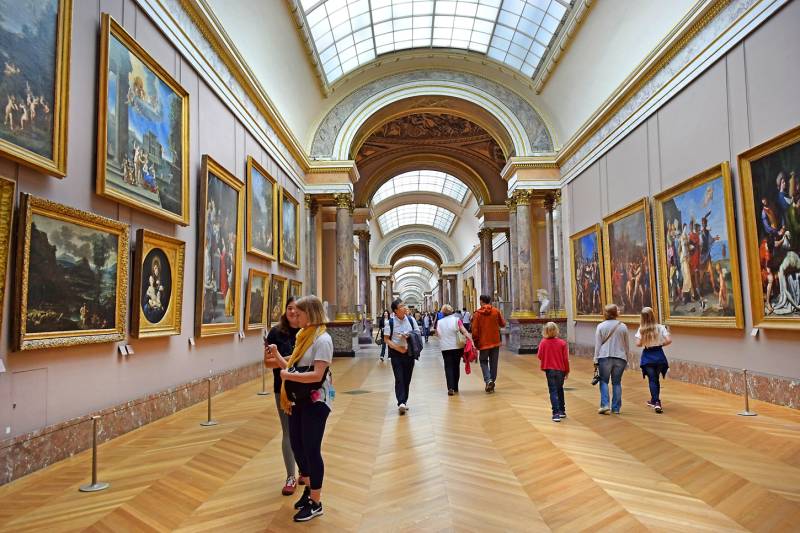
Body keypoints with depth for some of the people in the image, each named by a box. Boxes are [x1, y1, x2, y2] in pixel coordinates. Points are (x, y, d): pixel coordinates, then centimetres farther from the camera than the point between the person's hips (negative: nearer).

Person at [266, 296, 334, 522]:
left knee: (311, 449, 1)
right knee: (297, 445, 17)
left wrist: (288, 376, -20)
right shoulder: (302, 336, 10)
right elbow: (293, 368, 11)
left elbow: (317, 375, -25)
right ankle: (309, 488, 40)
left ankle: (315, 503, 18)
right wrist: (277, 356, 0)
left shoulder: (322, 339, -17)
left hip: (316, 402, -8)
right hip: (299, 400, 8)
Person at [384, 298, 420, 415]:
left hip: (409, 352, 3)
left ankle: (404, 401, 23)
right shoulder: (390, 322, -7)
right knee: (399, 378, -10)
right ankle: (401, 403, -10)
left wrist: (409, 336, -13)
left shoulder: (411, 319, 2)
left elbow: (418, 333, 8)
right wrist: (398, 348, -15)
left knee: (407, 378, 9)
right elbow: (386, 339, -5)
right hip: (396, 353, -3)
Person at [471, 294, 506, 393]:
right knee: (493, 363, 12)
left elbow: (475, 330, -8)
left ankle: (488, 380, -9)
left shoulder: (477, 314, -8)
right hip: (495, 342, 2)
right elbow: (503, 324, 6)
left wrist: (475, 342, 2)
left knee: (484, 361, 11)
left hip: (484, 342, -2)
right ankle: (492, 381, 16)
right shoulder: (496, 311, -2)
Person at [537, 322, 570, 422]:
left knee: (553, 391, 2)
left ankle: (556, 413, -7)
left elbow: (540, 356, -6)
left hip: (549, 370, -1)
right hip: (561, 370, 2)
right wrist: (567, 371, 6)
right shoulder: (562, 343, -9)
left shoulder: (543, 342, -10)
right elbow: (566, 358, -5)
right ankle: (562, 411, 29)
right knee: (560, 390, 20)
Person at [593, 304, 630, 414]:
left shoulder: (601, 326, -3)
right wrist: (626, 359, 20)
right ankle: (616, 408, 11)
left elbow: (598, 345, -3)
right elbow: (626, 345, 10)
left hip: (605, 357, -2)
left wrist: (596, 359, 1)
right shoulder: (623, 327, 4)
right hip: (620, 358, 2)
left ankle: (605, 404, -5)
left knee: (604, 381, 7)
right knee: (617, 382, 9)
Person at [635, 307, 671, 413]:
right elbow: (669, 340, -13)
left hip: (647, 356, -2)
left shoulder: (641, 330, -9)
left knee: (652, 380, 5)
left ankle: (656, 402, -7)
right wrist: (660, 344, 6)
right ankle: (654, 400, 30)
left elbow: (638, 344, -14)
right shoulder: (660, 327, -7)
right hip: (659, 355, 2)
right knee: (656, 379, 18)